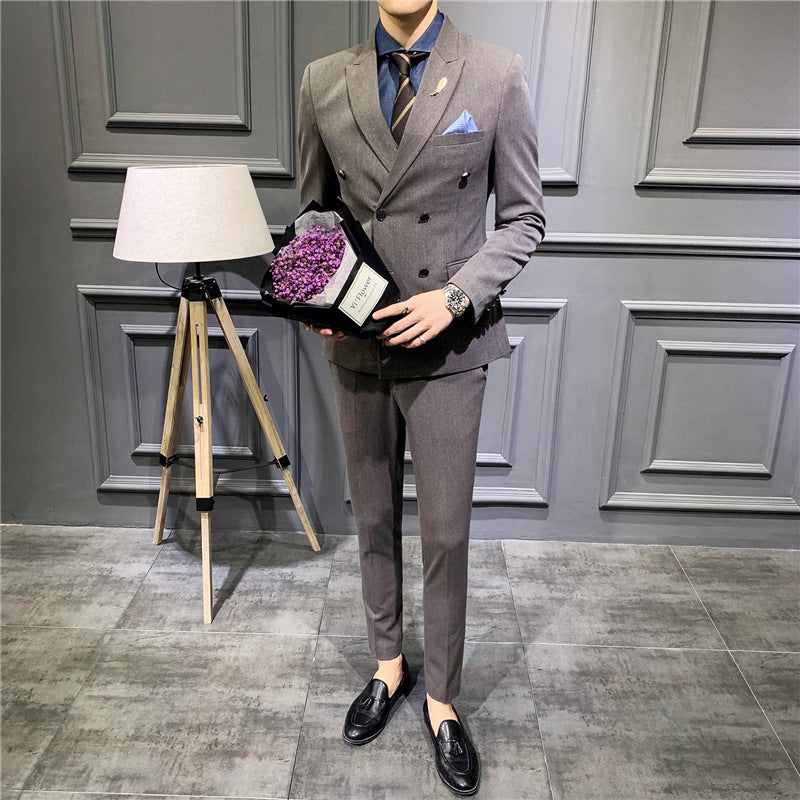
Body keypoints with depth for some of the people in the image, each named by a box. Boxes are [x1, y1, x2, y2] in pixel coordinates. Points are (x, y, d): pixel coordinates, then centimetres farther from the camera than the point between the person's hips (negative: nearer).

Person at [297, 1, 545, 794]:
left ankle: (441, 700, 28)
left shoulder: (497, 74, -4)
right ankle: (387, 663, 40)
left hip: (448, 347, -2)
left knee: (446, 535, 5)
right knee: (373, 521, 16)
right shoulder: (324, 81, 4)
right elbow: (313, 210, 13)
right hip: (356, 344, 3)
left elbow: (523, 217, -1)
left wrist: (456, 295, -15)